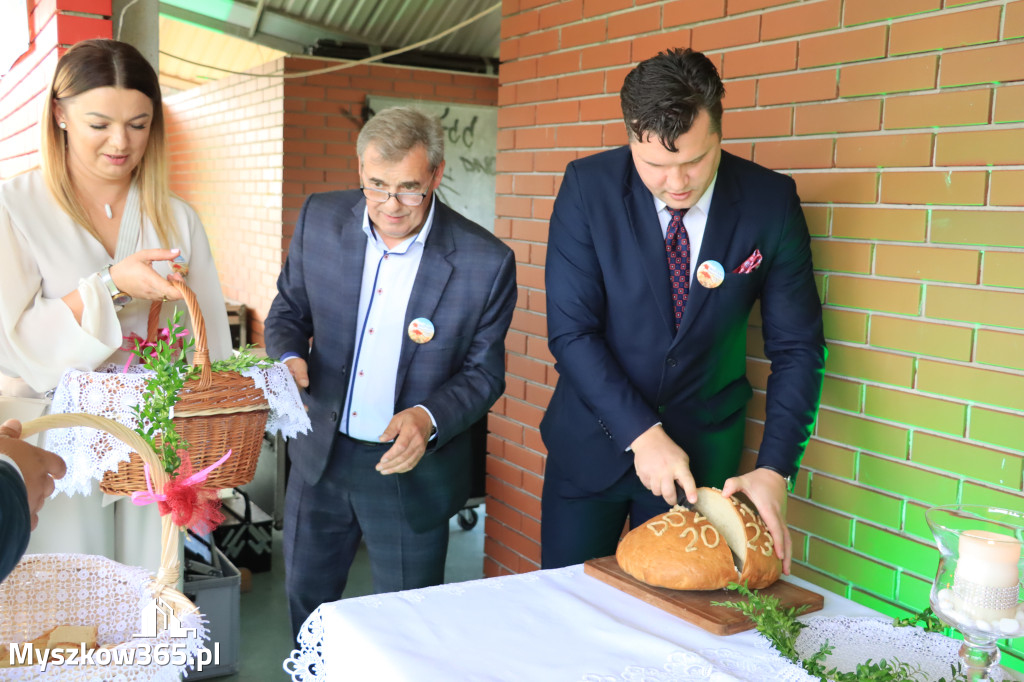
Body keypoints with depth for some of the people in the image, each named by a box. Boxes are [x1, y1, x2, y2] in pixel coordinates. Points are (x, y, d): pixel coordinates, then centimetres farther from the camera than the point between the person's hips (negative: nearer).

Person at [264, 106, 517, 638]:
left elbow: (483, 371, -9)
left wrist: (429, 418, -27)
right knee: (306, 596, 25)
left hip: (411, 468, -3)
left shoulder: (485, 262, -18)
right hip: (320, 454, 4)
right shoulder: (320, 219, -8)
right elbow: (289, 309, 6)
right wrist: (288, 358, -16)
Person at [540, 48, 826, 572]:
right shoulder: (587, 186, -14)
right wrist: (641, 434, -22)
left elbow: (797, 347, -6)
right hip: (593, 440, 0)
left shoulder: (771, 201, -11)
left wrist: (774, 469, -16)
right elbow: (570, 331, -14)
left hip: (702, 447, 1)